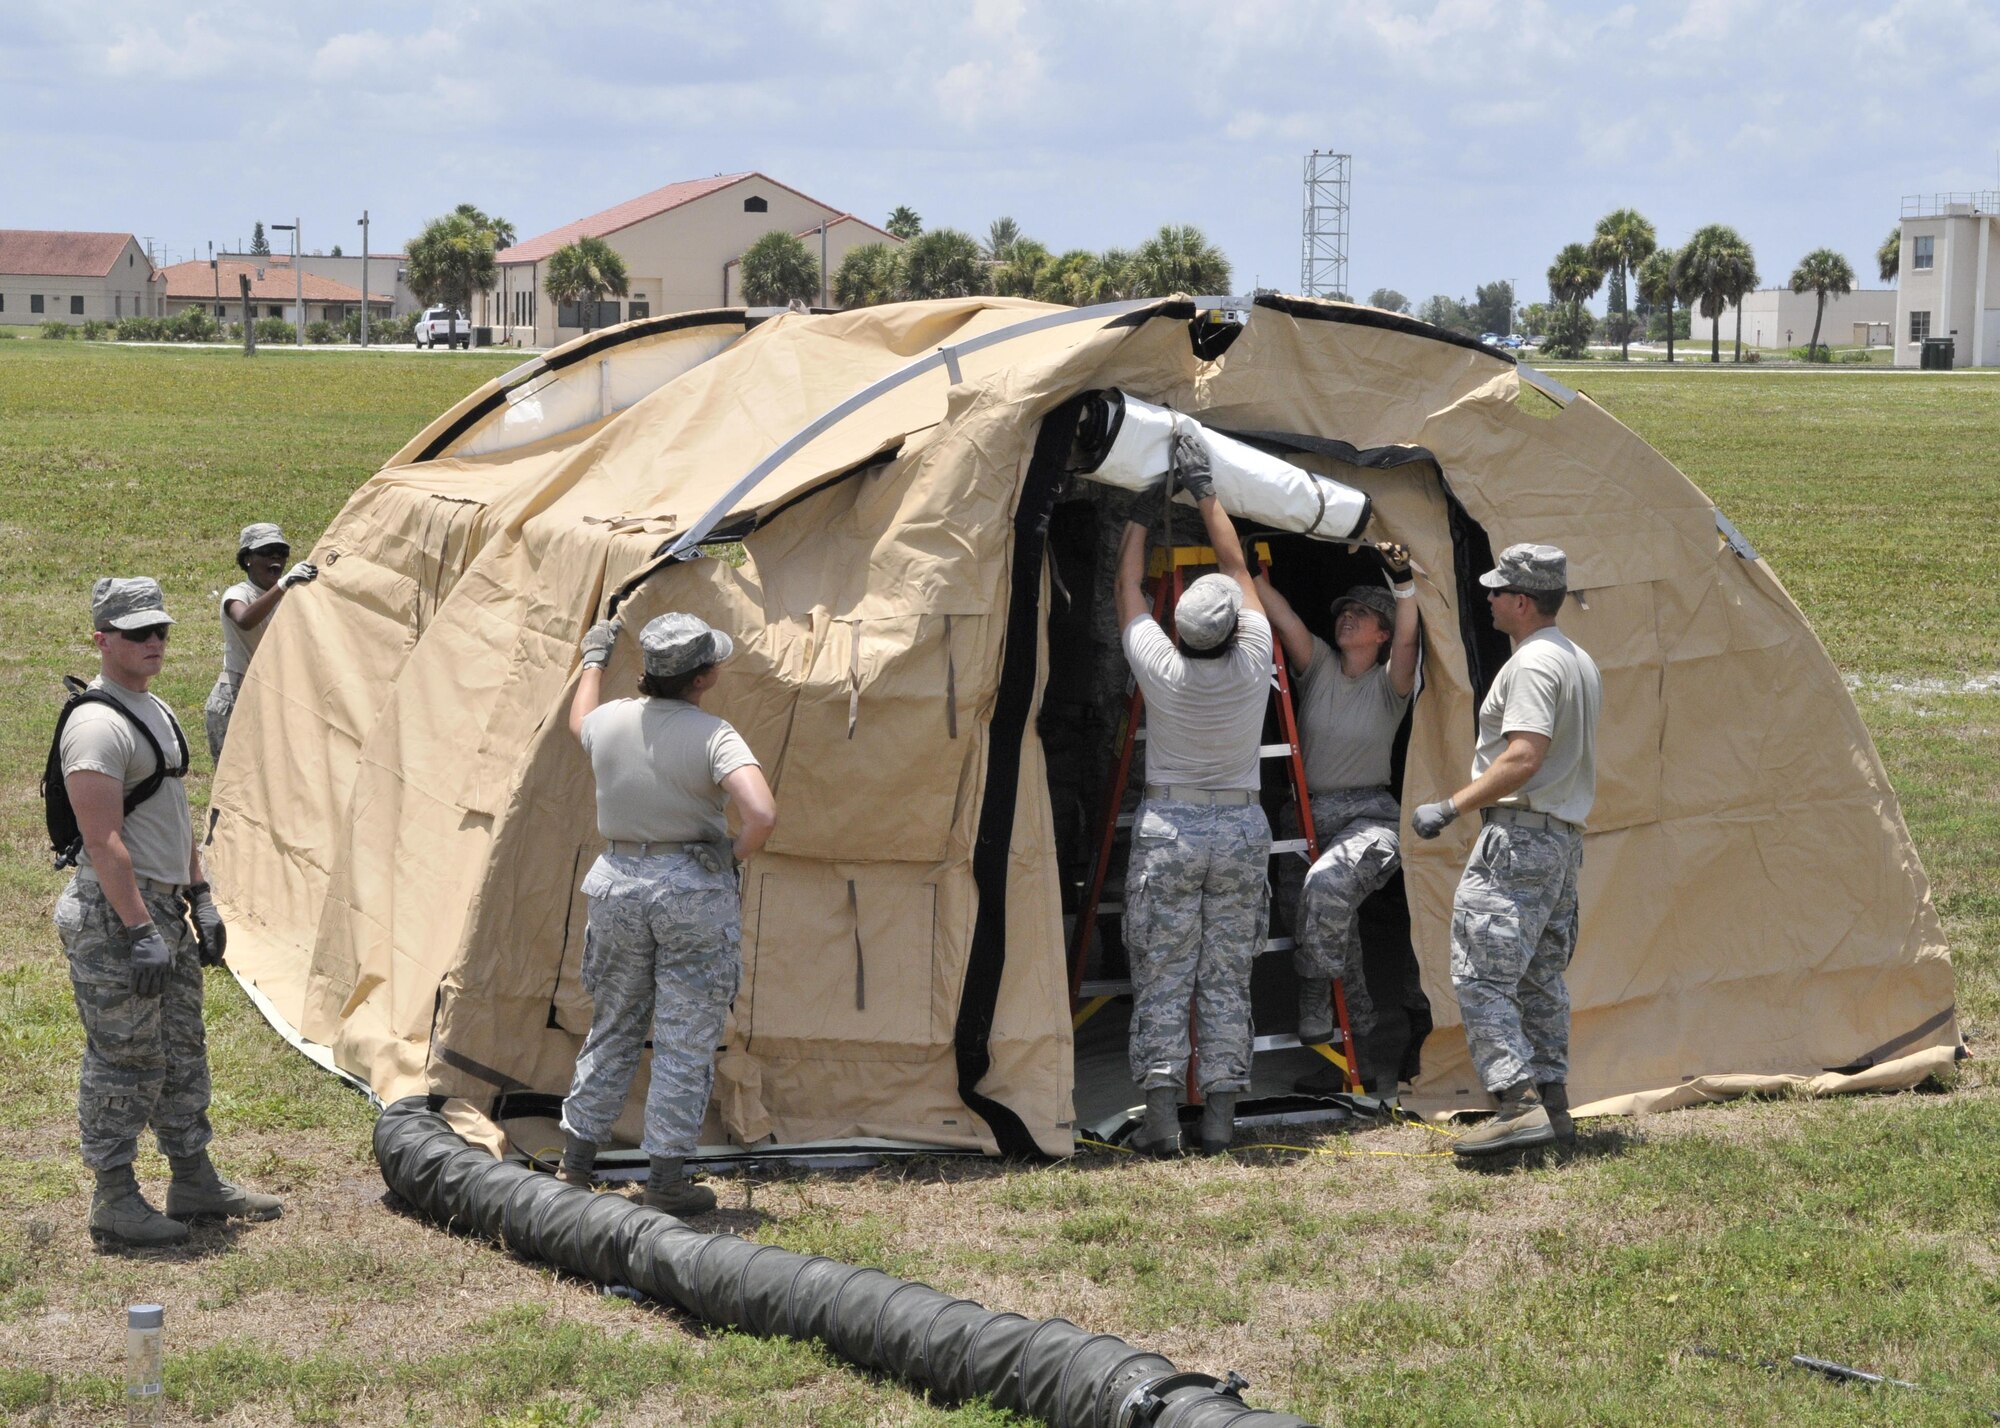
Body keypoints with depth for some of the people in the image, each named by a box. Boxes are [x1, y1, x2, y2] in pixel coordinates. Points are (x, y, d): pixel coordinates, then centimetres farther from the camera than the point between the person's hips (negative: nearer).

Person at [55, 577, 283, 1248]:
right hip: (115, 917, -10)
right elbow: (103, 840, -22)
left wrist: (199, 899, 20)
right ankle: (114, 1202, 4)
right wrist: (140, 931, -24)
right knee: (125, 1061, -4)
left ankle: (196, 1184, 25)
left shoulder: (156, 711, 15)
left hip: (164, 911, 10)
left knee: (182, 1053, 16)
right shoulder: (97, 723, -17)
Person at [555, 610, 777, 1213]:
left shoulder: (609, 722, 0)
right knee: (685, 1042, 5)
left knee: (612, 1029, 19)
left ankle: (575, 1163, 24)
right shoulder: (713, 736, -15)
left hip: (618, 885, 5)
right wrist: (733, 856, -8)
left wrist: (594, 658, 42)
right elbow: (762, 814, -28)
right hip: (693, 891, -5)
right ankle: (666, 1178, 8)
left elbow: (578, 720, 26)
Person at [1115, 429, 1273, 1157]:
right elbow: (1239, 569, 3)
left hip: (1168, 828, -2)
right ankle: (1220, 1118, 4)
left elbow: (1128, 587, 3)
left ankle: (1161, 1118, -4)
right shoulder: (1253, 665, -10)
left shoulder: (1159, 666, -13)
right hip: (1240, 830, 2)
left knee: (1162, 979, 1)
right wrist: (1204, 490, 8)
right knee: (1227, 980, 5)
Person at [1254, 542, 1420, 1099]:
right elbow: (1280, 614, -7)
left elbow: (1408, 639, -22)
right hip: (1308, 815, 5)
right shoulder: (1318, 665, 7)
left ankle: (1313, 996, -18)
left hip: (1368, 817, -5)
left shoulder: (1389, 683, -1)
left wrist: (1403, 581, -38)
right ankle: (1365, 1044, 20)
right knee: (1336, 932, 8)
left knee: (1327, 886, -36)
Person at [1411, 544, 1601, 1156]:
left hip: (1519, 839, -10)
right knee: (1540, 980, 14)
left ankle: (1520, 1105, -19)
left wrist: (1450, 807, -19)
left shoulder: (1532, 663, -14)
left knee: (1481, 975, -12)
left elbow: (1524, 758, -23)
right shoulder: (1582, 662, 19)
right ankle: (1553, 1105, 14)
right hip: (1565, 838, 10)